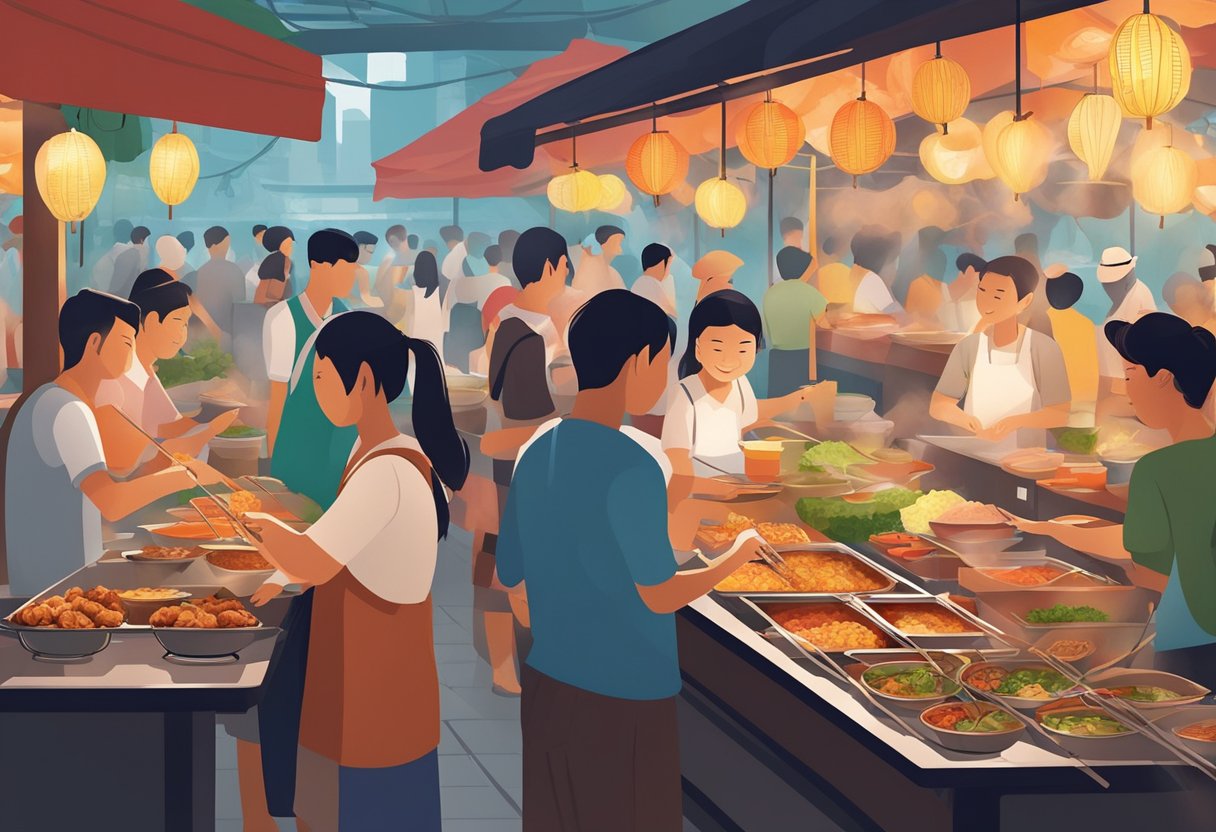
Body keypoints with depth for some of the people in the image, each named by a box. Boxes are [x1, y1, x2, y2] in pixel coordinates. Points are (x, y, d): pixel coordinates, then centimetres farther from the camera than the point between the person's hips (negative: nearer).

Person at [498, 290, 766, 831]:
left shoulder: (535, 457, 4)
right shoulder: (629, 467, -19)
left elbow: (509, 578, 11)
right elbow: (660, 596, -14)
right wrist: (737, 557, 1)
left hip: (547, 689, 7)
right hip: (623, 702, -7)